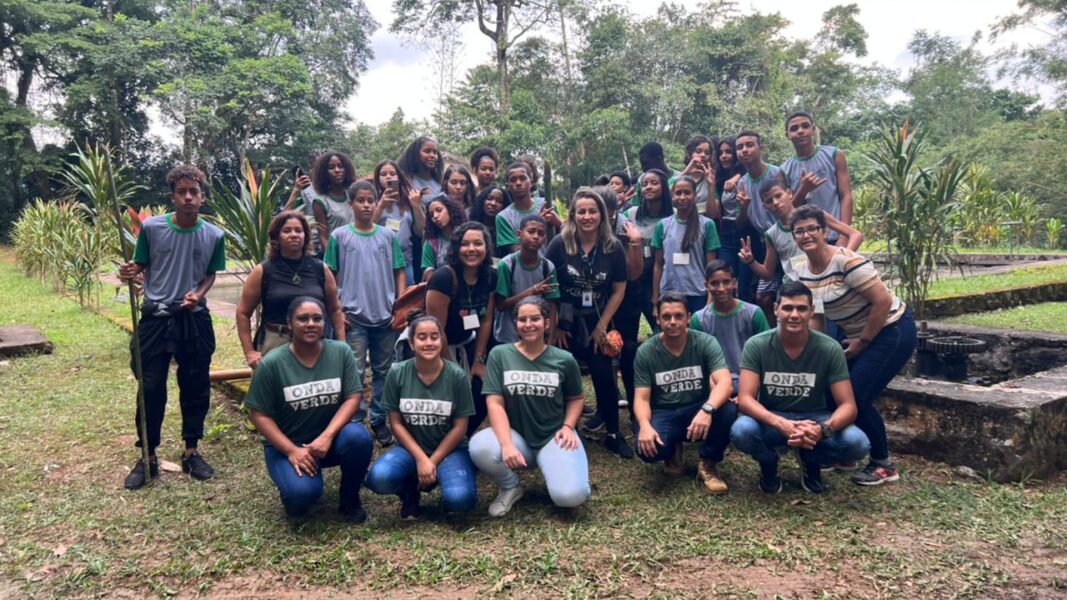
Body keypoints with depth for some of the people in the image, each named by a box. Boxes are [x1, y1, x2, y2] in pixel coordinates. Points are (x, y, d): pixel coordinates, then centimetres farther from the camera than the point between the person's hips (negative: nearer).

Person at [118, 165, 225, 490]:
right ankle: (148, 457, 20)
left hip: (195, 320, 1)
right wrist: (130, 273, -20)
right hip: (156, 318, -1)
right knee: (151, 389, 5)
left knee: (195, 387, 10)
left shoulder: (214, 235, -4)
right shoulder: (151, 227, -7)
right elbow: (141, 266, 3)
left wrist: (198, 294, -11)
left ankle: (191, 452, 26)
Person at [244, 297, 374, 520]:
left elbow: (352, 398, -10)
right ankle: (296, 494, 11)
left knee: (358, 437, -31)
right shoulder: (272, 364, -12)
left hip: (330, 436, 2)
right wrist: (292, 450, -18)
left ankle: (350, 498, -2)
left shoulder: (341, 352, -8)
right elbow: (259, 415, -8)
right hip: (286, 444, -2)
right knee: (303, 492, -29)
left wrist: (327, 436, -24)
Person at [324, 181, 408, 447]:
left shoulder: (388, 235, 4)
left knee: (383, 371, 11)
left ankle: (379, 420, 24)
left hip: (386, 316, 2)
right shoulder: (340, 236, 0)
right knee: (353, 373, 2)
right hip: (353, 317, -2)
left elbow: (399, 273, 6)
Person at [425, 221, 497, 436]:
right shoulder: (444, 277, -26)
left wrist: (479, 360, 1)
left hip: (465, 343, 6)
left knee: (481, 395, 1)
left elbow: (486, 320, 1)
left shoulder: (490, 276, -7)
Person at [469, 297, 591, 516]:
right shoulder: (499, 354, -3)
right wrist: (507, 445, -24)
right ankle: (510, 487, 0)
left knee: (571, 496, -27)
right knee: (479, 447, -34)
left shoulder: (564, 359, 0)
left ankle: (550, 468, 12)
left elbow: (576, 399, 15)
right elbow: (495, 403, -9)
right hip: (516, 435, 1)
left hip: (554, 436, 0)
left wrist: (568, 427, -6)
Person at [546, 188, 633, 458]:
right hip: (564, 322, -1)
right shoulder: (559, 244, -10)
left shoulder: (613, 248, -5)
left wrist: (601, 327, -3)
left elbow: (618, 290, 1)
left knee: (604, 375, -1)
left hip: (596, 324, 1)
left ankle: (613, 433, 14)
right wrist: (554, 326, -7)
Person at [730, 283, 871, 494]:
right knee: (741, 431, -35)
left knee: (857, 443, -28)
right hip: (771, 419, -1)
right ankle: (768, 463, 3)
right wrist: (781, 424, -41)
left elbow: (848, 405, -16)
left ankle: (810, 460, 7)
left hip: (813, 418, 1)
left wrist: (823, 429, -40)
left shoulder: (829, 349, -15)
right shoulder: (757, 345, -16)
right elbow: (745, 399, -22)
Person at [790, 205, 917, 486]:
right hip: (851, 333, 8)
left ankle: (884, 465, 11)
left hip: (890, 330, -8)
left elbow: (883, 301, -26)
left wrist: (863, 342, -17)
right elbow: (815, 314, 6)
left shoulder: (846, 261, -26)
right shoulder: (802, 270, -1)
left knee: (855, 397, -11)